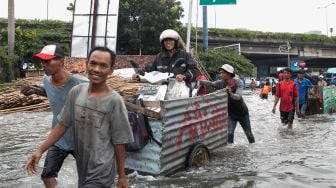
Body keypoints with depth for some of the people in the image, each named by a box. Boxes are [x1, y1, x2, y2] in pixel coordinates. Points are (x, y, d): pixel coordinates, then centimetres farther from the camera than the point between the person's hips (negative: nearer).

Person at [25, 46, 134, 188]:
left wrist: (122, 176, -5)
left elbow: (119, 142, -11)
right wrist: (40, 150, 2)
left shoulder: (114, 101, -17)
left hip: (101, 172, -5)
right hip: (81, 167, 6)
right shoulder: (76, 92, -3)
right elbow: (63, 124, 6)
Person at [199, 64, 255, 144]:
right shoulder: (221, 83, -13)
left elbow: (238, 96, -32)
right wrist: (198, 81, -43)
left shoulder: (238, 82, -19)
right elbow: (210, 83, -28)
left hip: (242, 112, -1)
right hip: (231, 113, 1)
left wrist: (230, 93, -52)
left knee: (248, 133, 13)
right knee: (229, 133, -9)